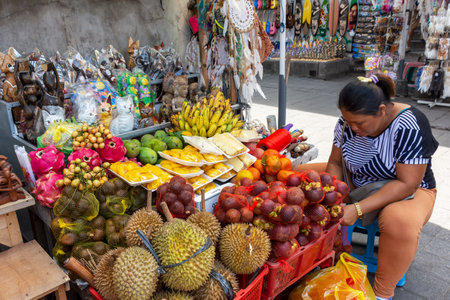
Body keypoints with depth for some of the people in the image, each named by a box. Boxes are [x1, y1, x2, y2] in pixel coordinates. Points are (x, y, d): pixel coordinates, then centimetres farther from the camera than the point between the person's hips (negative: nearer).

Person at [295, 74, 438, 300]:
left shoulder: (410, 127, -28)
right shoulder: (348, 122, -13)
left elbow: (407, 183, -29)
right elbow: (335, 163, -6)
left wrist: (358, 209, -36)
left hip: (406, 191, -5)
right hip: (356, 183, 5)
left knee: (400, 222, -40)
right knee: (300, 174, -9)